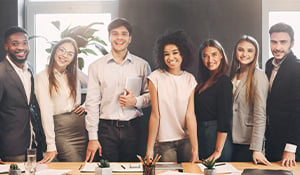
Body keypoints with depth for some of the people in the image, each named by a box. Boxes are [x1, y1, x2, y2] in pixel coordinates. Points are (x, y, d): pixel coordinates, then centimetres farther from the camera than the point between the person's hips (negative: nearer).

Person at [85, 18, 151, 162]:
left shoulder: (142, 65, 6)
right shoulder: (96, 66, 3)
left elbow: (151, 95, 12)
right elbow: (92, 103, 1)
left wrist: (136, 101, -10)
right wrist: (92, 138, -3)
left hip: (133, 128, 1)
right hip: (106, 128, -1)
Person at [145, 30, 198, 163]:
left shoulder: (190, 79, -1)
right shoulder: (156, 77, -7)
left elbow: (190, 115, -7)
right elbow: (155, 115, -7)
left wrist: (195, 150, -11)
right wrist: (149, 149, -8)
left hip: (187, 139, 2)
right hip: (165, 141, -2)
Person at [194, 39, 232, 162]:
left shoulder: (223, 81, -12)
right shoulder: (204, 81, 11)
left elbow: (224, 119, -16)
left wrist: (218, 151, -18)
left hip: (215, 137, -8)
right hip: (201, 136, 8)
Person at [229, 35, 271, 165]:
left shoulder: (258, 75, -10)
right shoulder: (234, 74, 9)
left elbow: (260, 114, -15)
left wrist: (256, 149, -20)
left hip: (248, 142, -6)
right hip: (232, 140, 6)